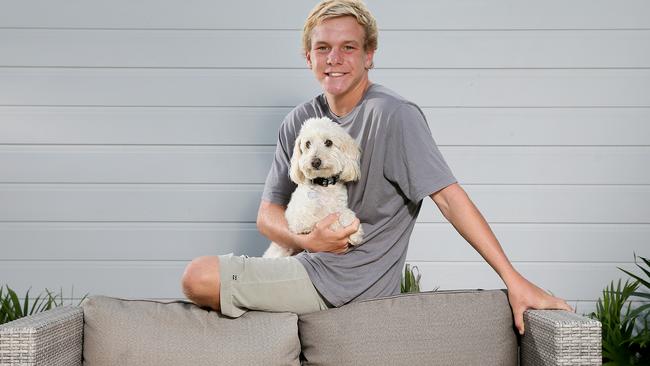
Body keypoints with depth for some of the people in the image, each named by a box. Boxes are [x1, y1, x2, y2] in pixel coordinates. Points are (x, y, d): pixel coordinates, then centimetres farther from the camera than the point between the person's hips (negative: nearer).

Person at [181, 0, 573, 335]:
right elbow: (269, 212, 5)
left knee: (199, 278, -13)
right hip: (313, 260, 7)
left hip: (347, 281, -7)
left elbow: (449, 196, -19)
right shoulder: (300, 121, 5)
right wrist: (305, 240, -17)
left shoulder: (393, 114, -16)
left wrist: (514, 280, -22)